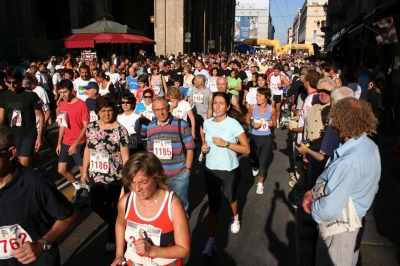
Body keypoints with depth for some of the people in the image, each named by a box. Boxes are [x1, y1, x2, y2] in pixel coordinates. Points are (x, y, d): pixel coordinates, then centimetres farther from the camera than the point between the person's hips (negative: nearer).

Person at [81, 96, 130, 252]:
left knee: (113, 208, 9)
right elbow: (87, 150, 9)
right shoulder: (91, 127, 0)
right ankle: (115, 224, 47)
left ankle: (112, 238, 33)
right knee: (95, 205, 17)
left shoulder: (120, 130, -13)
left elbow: (125, 156, -10)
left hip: (114, 178, -5)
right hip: (95, 176, 5)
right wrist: (84, 172, 11)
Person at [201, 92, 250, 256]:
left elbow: (246, 149, -15)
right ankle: (211, 241, 13)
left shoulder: (234, 124, -14)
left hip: (230, 170, -2)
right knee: (213, 205, 5)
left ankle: (235, 219, 54)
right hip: (210, 170, 3)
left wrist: (226, 144, -25)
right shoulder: (207, 123, -1)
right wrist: (204, 147, -4)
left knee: (230, 198, 21)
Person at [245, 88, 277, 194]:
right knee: (253, 159, 13)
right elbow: (247, 119, 5)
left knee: (263, 161, 2)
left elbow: (275, 124, 3)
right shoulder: (252, 107, -11)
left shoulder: (272, 109, -11)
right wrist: (252, 124, -15)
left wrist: (272, 124, -20)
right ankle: (255, 168, 52)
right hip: (254, 137, 1)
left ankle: (260, 184, 21)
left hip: (267, 138, -1)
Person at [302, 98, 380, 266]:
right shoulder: (368, 145, -5)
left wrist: (311, 205, -15)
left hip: (339, 228, -8)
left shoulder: (350, 162, -37)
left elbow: (328, 211, -35)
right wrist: (312, 191, -5)